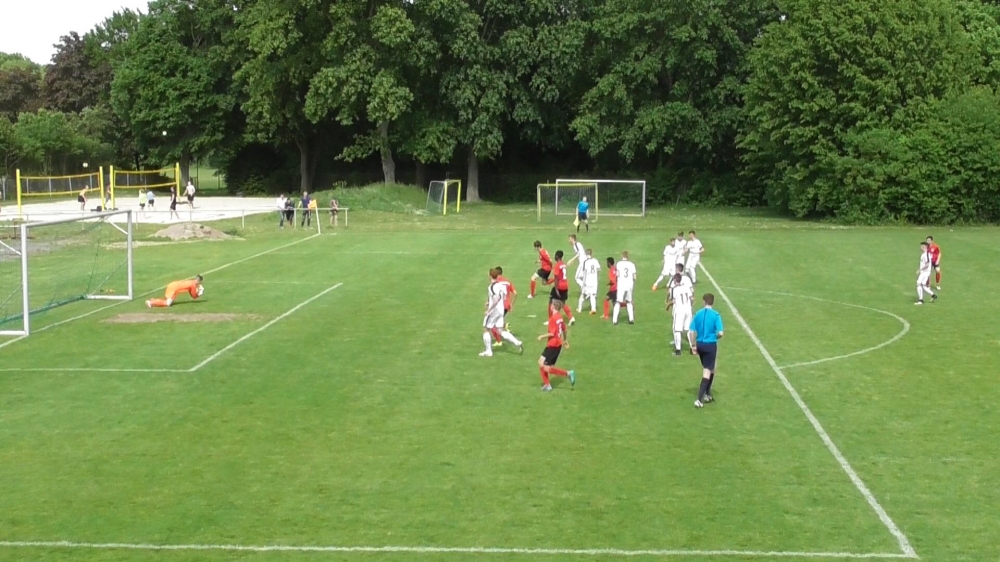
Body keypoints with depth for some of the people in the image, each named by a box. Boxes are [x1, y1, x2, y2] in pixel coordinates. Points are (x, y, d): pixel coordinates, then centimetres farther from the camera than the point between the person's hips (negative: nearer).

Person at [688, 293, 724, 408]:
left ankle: (707, 395, 31)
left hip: (700, 344, 4)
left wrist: (693, 346, 9)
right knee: (707, 371, 0)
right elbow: (720, 333, -15)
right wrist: (715, 336, 8)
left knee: (708, 369, 23)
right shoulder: (715, 315, -10)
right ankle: (699, 399, -9)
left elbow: (691, 331, 0)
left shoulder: (698, 314, 1)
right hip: (711, 345, -4)